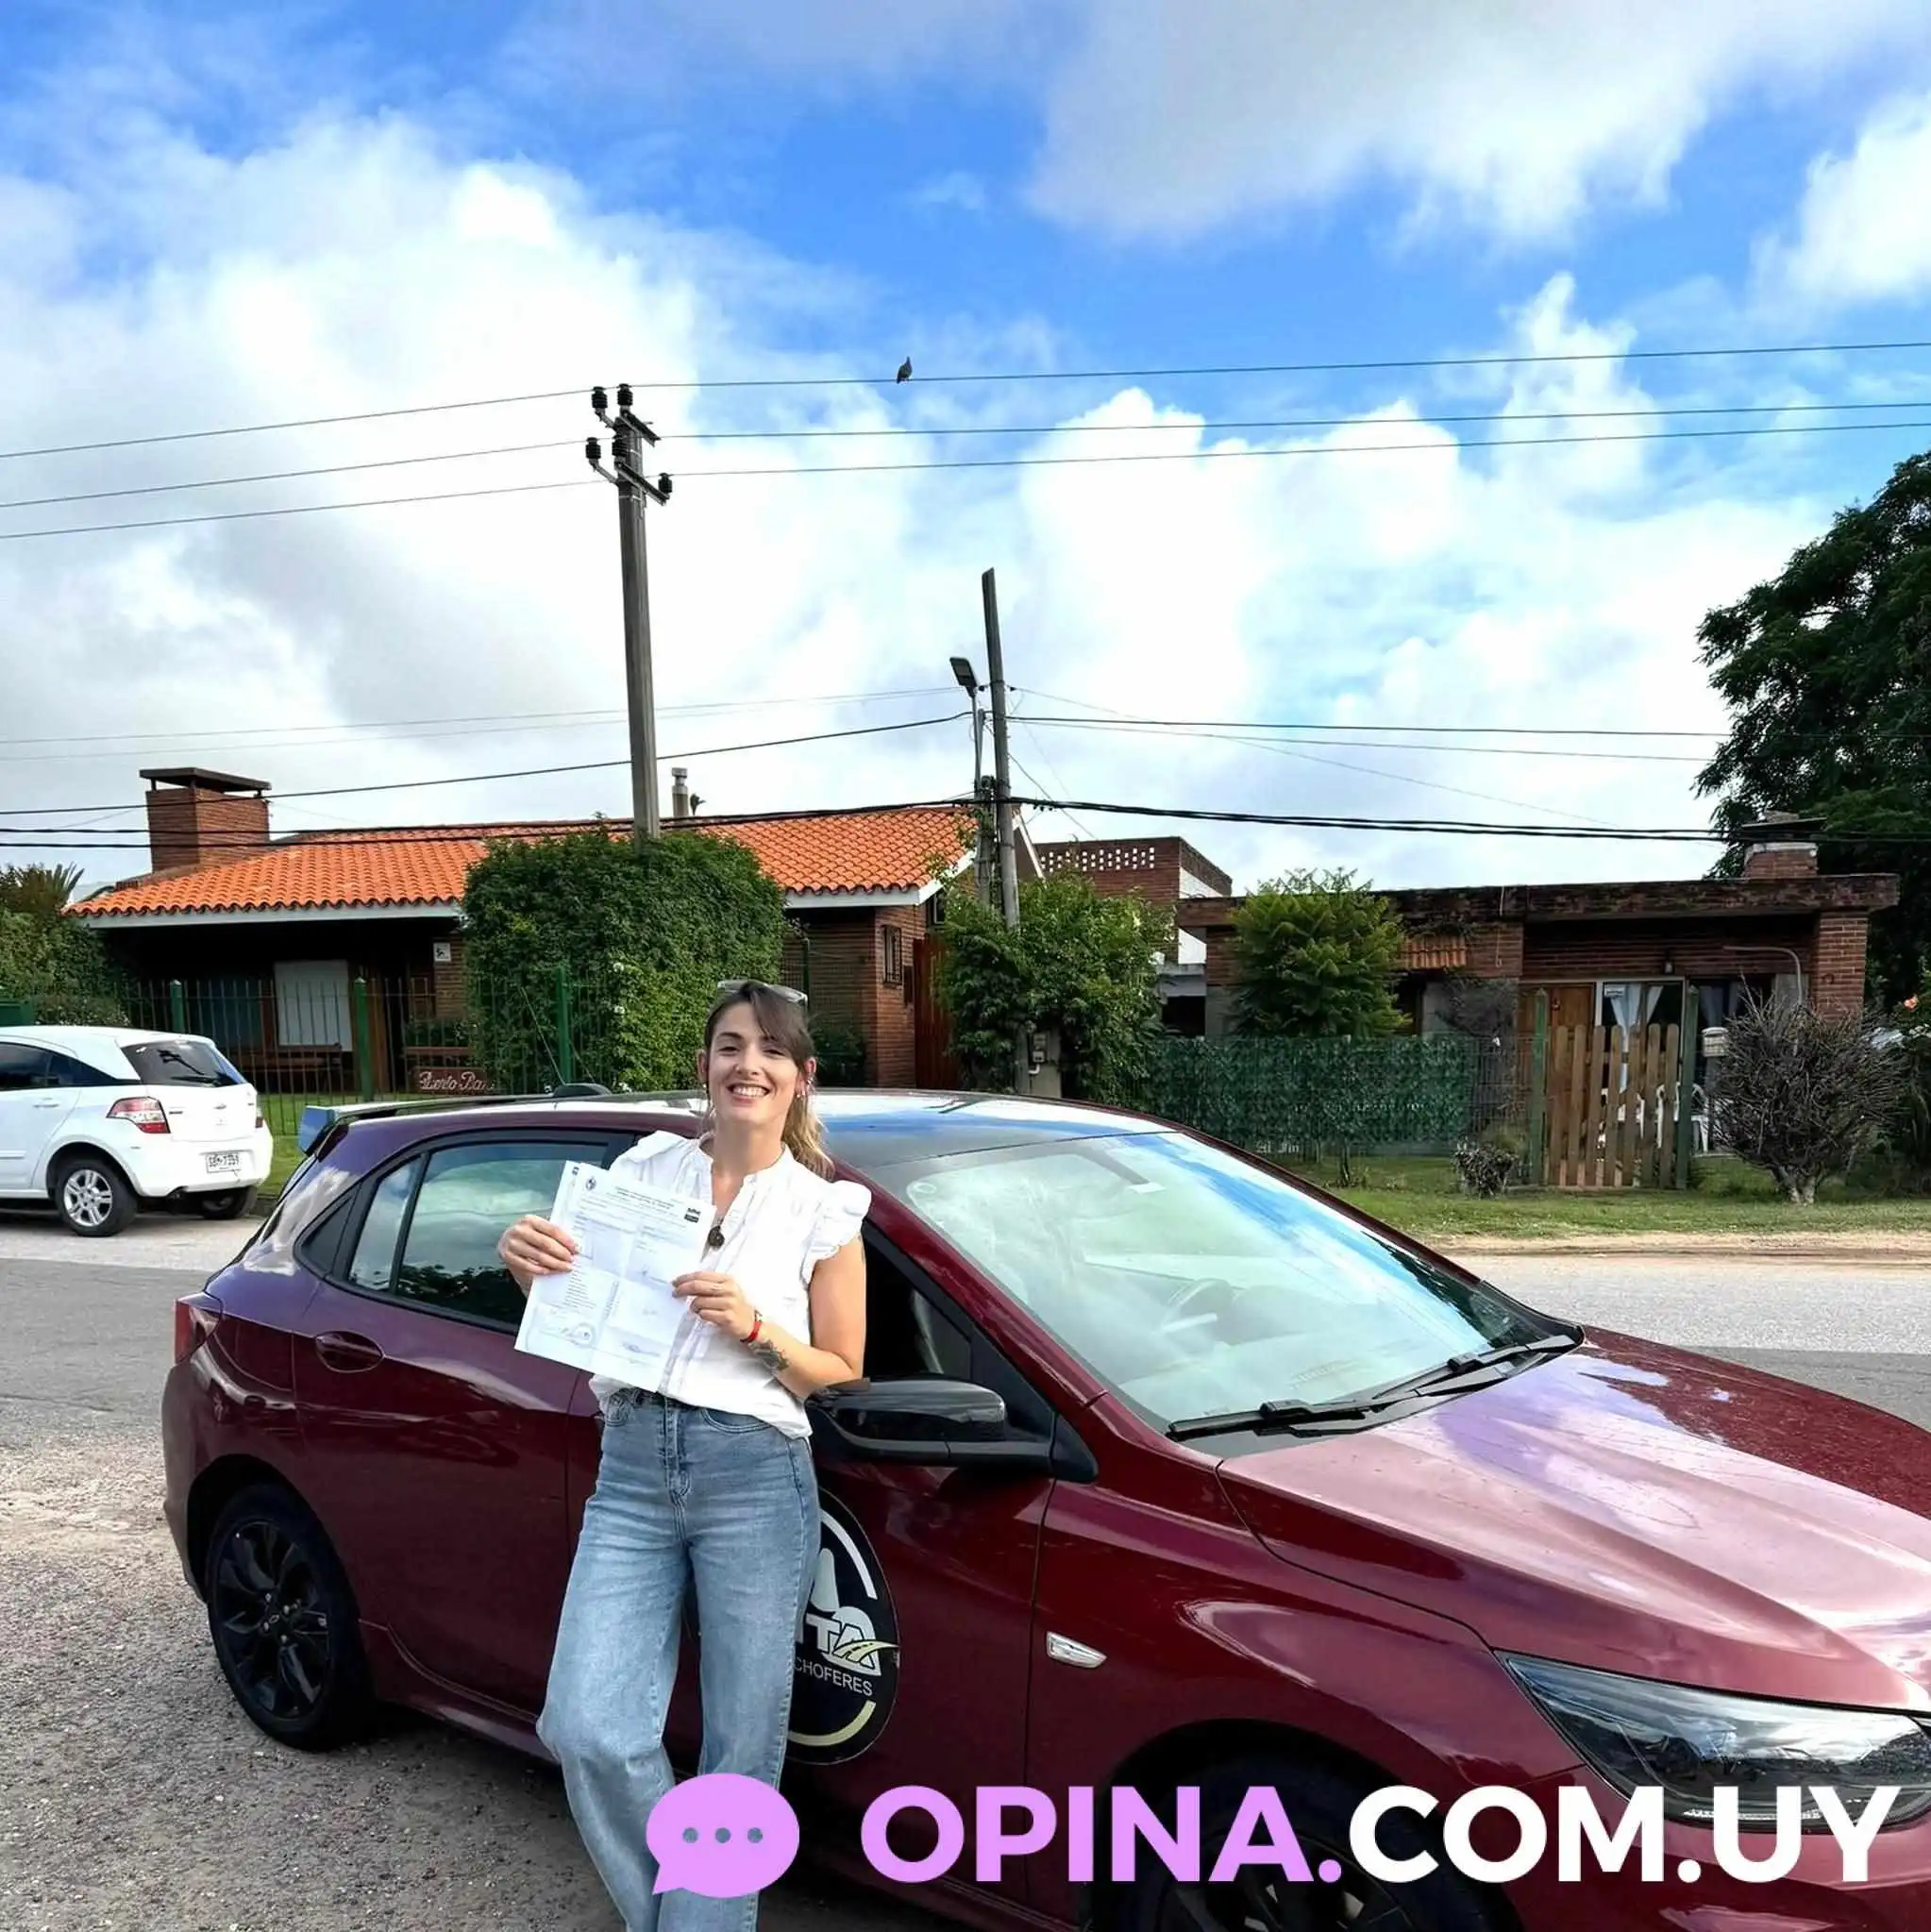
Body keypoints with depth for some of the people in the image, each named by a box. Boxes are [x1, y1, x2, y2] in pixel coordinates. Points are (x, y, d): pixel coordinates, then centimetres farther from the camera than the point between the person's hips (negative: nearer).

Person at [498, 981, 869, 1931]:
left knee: (740, 1752, 5)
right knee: (586, 1731, -3)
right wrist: (531, 1262, -8)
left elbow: (842, 1373, 2)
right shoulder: (644, 1168, 7)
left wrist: (754, 1328, -15)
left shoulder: (824, 1209, 0)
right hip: (631, 1469, 3)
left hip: (755, 1475, -2)